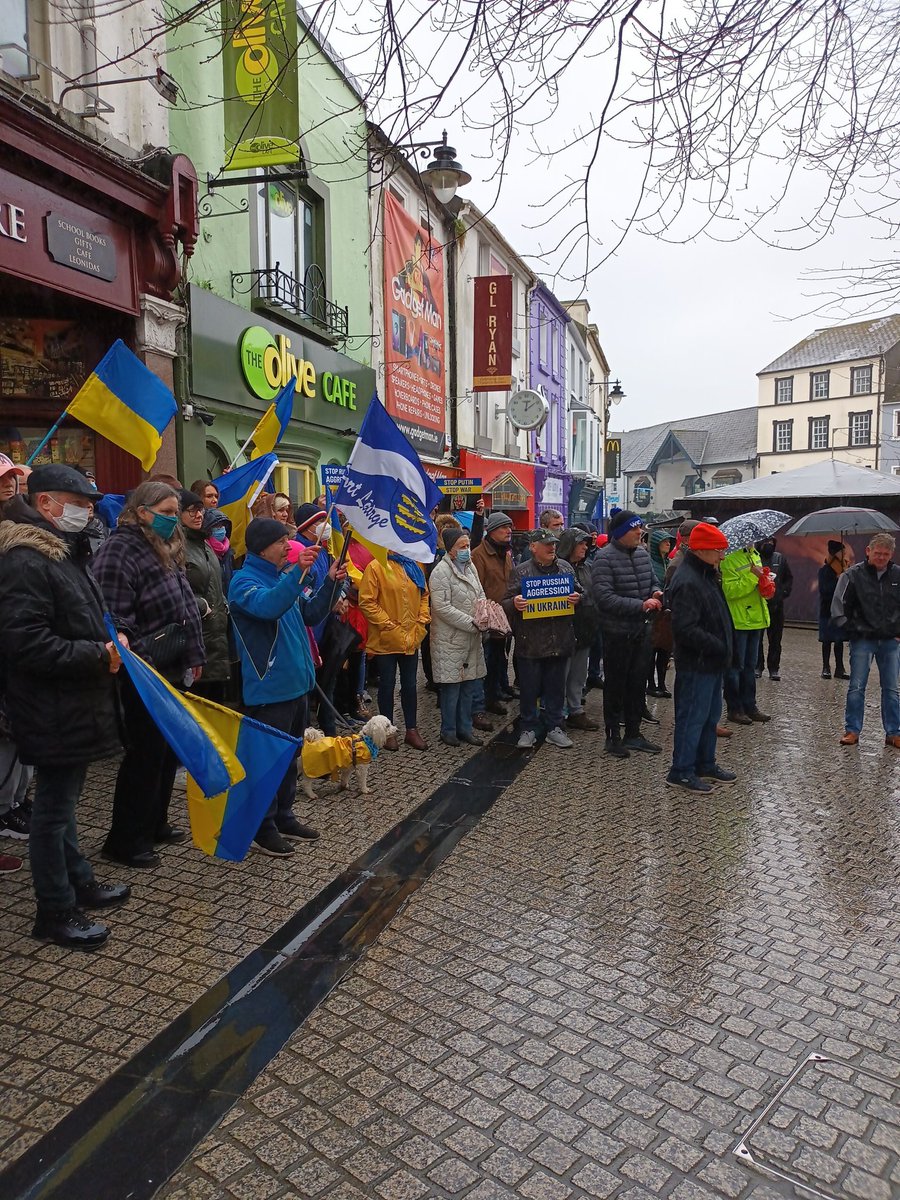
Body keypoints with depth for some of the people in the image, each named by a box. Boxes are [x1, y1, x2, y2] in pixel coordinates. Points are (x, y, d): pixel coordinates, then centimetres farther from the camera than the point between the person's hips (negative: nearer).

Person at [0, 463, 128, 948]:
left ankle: (79, 881, 37)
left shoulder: (65, 552, 14)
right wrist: (100, 655, -21)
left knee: (63, 801, 22)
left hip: (75, 706, 10)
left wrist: (109, 644, 7)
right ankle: (55, 911, 18)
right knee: (54, 808, 3)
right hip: (53, 713, -10)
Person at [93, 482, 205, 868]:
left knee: (168, 750, 16)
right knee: (145, 754, -1)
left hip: (173, 671, 9)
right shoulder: (120, 550, -14)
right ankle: (125, 841, 14)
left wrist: (194, 656, 18)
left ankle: (154, 824, 31)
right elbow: (115, 617, -22)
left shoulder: (165, 550, 15)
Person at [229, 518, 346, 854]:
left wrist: (329, 582, 4)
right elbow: (268, 606, -34)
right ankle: (263, 828, 15)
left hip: (296, 683, 9)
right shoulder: (244, 581, -13)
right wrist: (298, 571, -41)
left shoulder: (282, 577, 11)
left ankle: (284, 817, 31)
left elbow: (310, 614, 16)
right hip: (269, 689, -8)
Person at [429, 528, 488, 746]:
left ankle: (465, 728, 24)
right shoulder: (441, 572, -14)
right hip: (450, 638, -7)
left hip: (471, 638, 8)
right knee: (451, 686, 1)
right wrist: (472, 623, -19)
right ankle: (448, 730, 15)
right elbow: (442, 607, -19)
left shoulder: (470, 567, 13)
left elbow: (480, 595, 20)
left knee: (469, 684, 13)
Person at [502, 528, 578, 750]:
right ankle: (528, 729, 19)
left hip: (559, 640, 3)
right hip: (530, 642, -3)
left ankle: (554, 727, 24)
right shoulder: (521, 571, -2)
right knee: (529, 687, 6)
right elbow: (506, 602, 0)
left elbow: (577, 592, 18)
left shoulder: (565, 568, 9)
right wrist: (515, 603, -23)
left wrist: (577, 598, -5)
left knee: (556, 687, 12)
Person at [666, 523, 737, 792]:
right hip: (696, 664, -10)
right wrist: (718, 646, -20)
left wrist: (723, 647, 13)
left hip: (712, 661, 10)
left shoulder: (707, 575, 12)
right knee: (692, 717, -1)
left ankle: (705, 764, 32)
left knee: (710, 716, 19)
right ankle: (681, 772, 10)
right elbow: (685, 630, -27)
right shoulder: (687, 582, -22)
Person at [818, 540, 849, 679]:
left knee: (839, 639, 9)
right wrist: (838, 579, -24)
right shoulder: (824, 570, -9)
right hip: (828, 610, -4)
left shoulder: (844, 567, 5)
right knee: (827, 640, 4)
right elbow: (824, 589, -18)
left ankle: (839, 669, 15)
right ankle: (826, 668, 14)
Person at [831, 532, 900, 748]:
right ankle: (852, 730, 10)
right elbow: (839, 607, -1)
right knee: (856, 687, 1)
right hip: (862, 641, -2)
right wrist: (852, 631, -4)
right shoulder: (853, 575, -4)